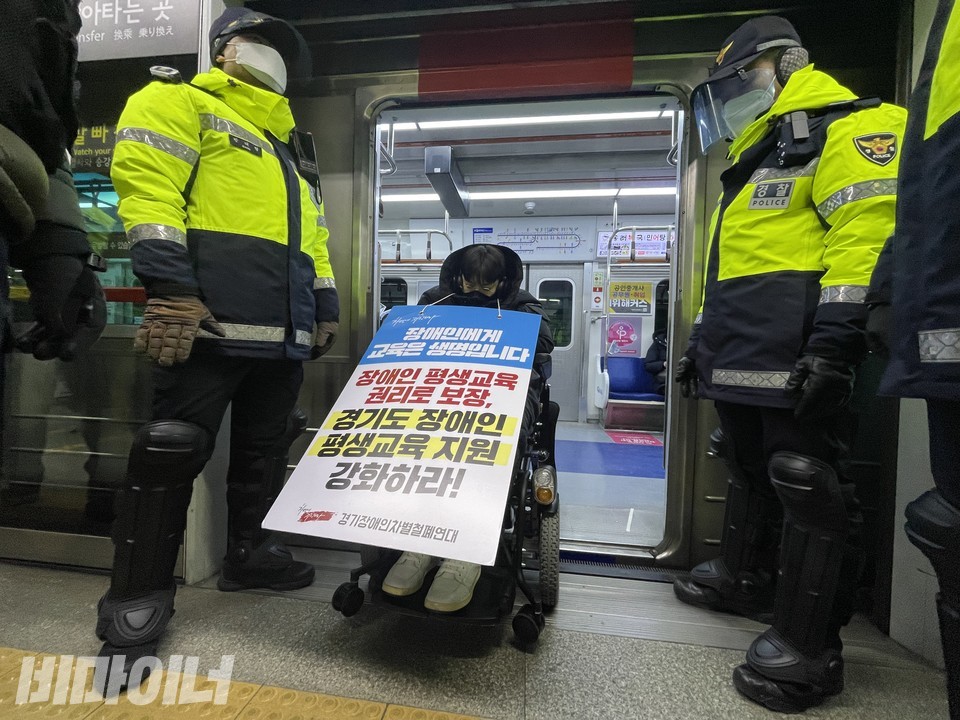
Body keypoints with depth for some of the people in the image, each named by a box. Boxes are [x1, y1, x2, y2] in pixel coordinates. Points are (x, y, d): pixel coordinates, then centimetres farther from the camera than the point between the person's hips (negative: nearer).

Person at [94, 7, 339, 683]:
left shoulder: (291, 148, 32)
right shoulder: (180, 101, 9)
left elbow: (313, 234, 28)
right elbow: (147, 186, -7)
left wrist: (326, 304, 19)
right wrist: (171, 285, -19)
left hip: (283, 331, 8)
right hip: (210, 318, -8)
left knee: (265, 447, 12)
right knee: (174, 449, -7)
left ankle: (248, 552, 27)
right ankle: (138, 590, 6)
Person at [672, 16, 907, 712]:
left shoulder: (848, 126, 0)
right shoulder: (752, 165, 29)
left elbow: (867, 227, -16)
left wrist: (835, 337, -25)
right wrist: (703, 339, 25)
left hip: (798, 357, -9)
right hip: (743, 359, 10)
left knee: (806, 485, -5)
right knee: (751, 471, 18)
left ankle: (810, 643, 6)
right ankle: (745, 577, 35)